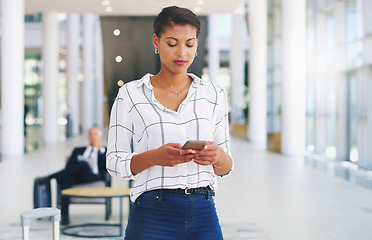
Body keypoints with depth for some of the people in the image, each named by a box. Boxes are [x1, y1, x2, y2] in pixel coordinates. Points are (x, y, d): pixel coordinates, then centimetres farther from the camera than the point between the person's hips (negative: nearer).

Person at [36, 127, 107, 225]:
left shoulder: (105, 151, 23)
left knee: (83, 164, -34)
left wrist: (101, 149, -1)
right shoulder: (78, 150, 32)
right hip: (76, 178, 2)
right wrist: (68, 172, -5)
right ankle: (64, 215, -40)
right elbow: (69, 165, 17)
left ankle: (48, 177, -30)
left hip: (93, 177, -2)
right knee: (66, 178, -34)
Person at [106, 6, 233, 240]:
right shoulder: (131, 94, 1)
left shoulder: (213, 95, 9)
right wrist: (155, 157, -20)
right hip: (153, 217, -2)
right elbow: (114, 162, -1)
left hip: (203, 214, 3)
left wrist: (218, 156, -13)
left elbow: (225, 168, 10)